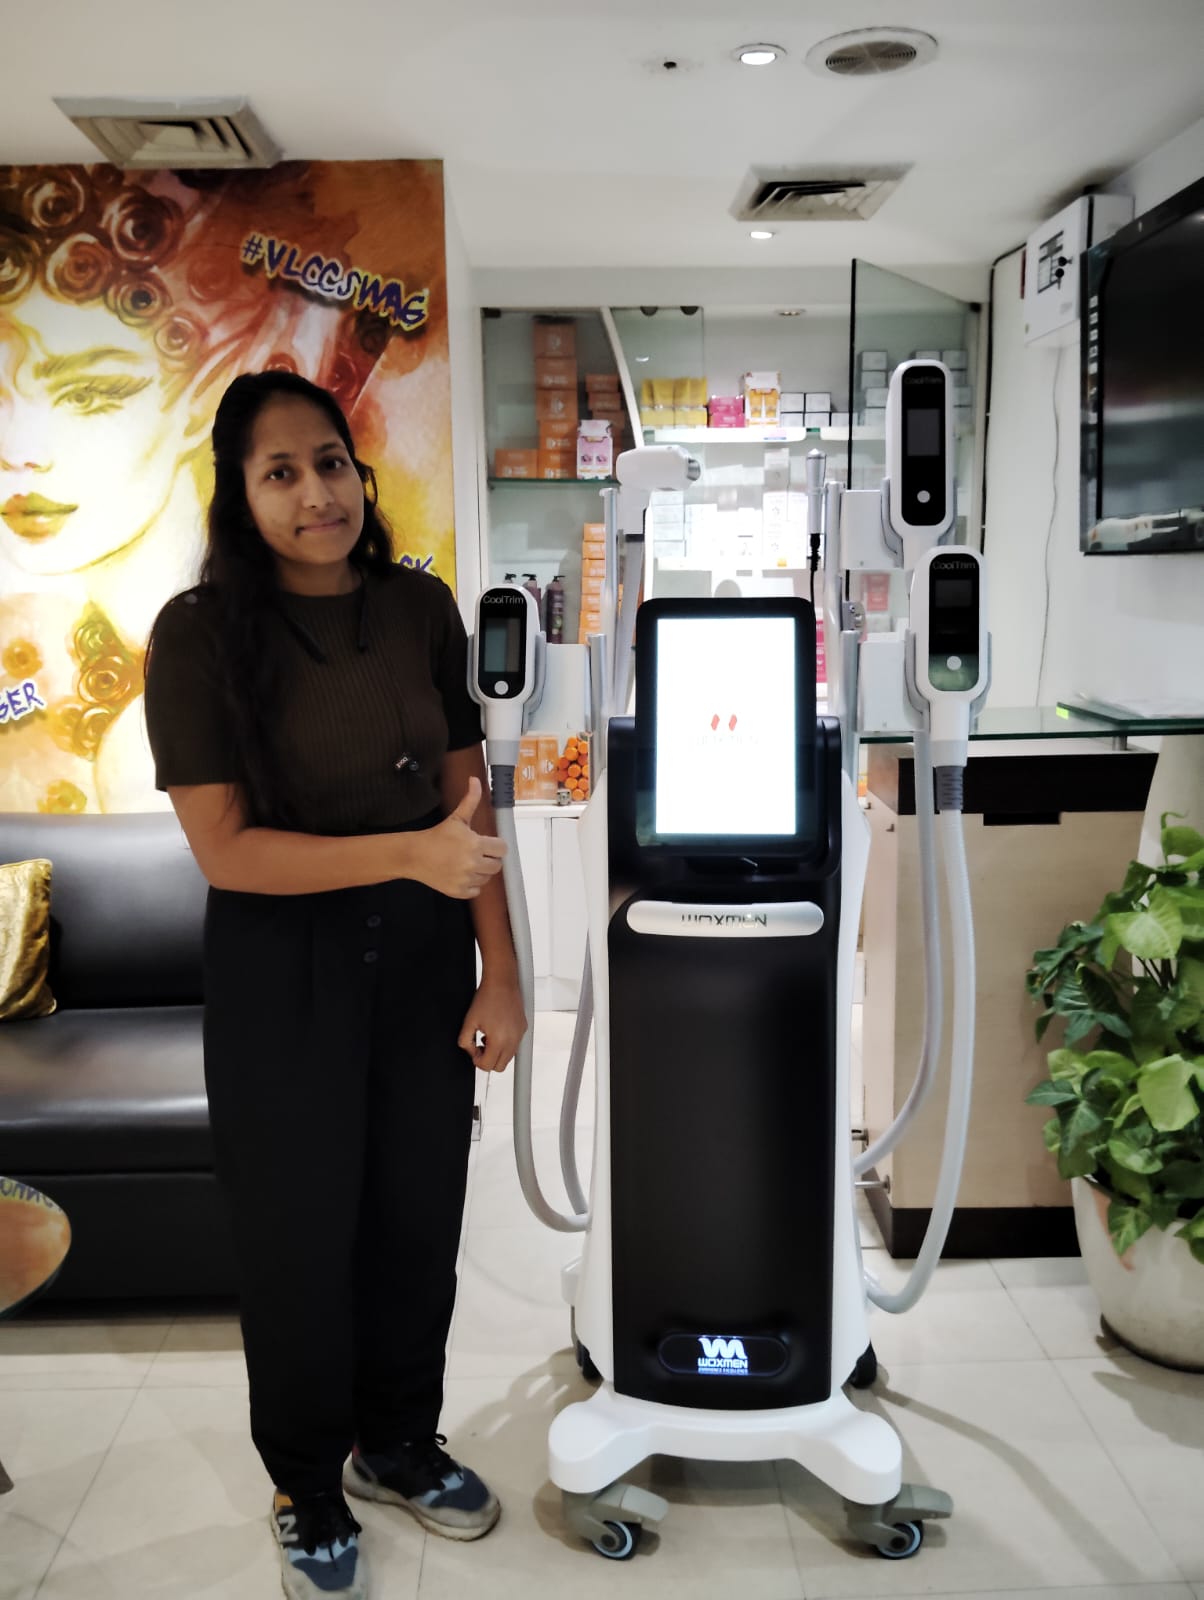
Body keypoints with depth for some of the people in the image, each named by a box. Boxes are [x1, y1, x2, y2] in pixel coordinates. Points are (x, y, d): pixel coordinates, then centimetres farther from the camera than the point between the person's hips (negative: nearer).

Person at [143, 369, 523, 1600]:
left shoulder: (419, 607, -2)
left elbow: (467, 803, 0)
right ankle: (309, 1491, 38)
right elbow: (225, 849, -17)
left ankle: (398, 1442, 43)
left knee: (418, 1210, 16)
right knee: (299, 1231, 12)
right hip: (284, 972, -3)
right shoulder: (201, 633, -13)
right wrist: (410, 854, -26)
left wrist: (499, 971, -3)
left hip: (423, 955, 4)